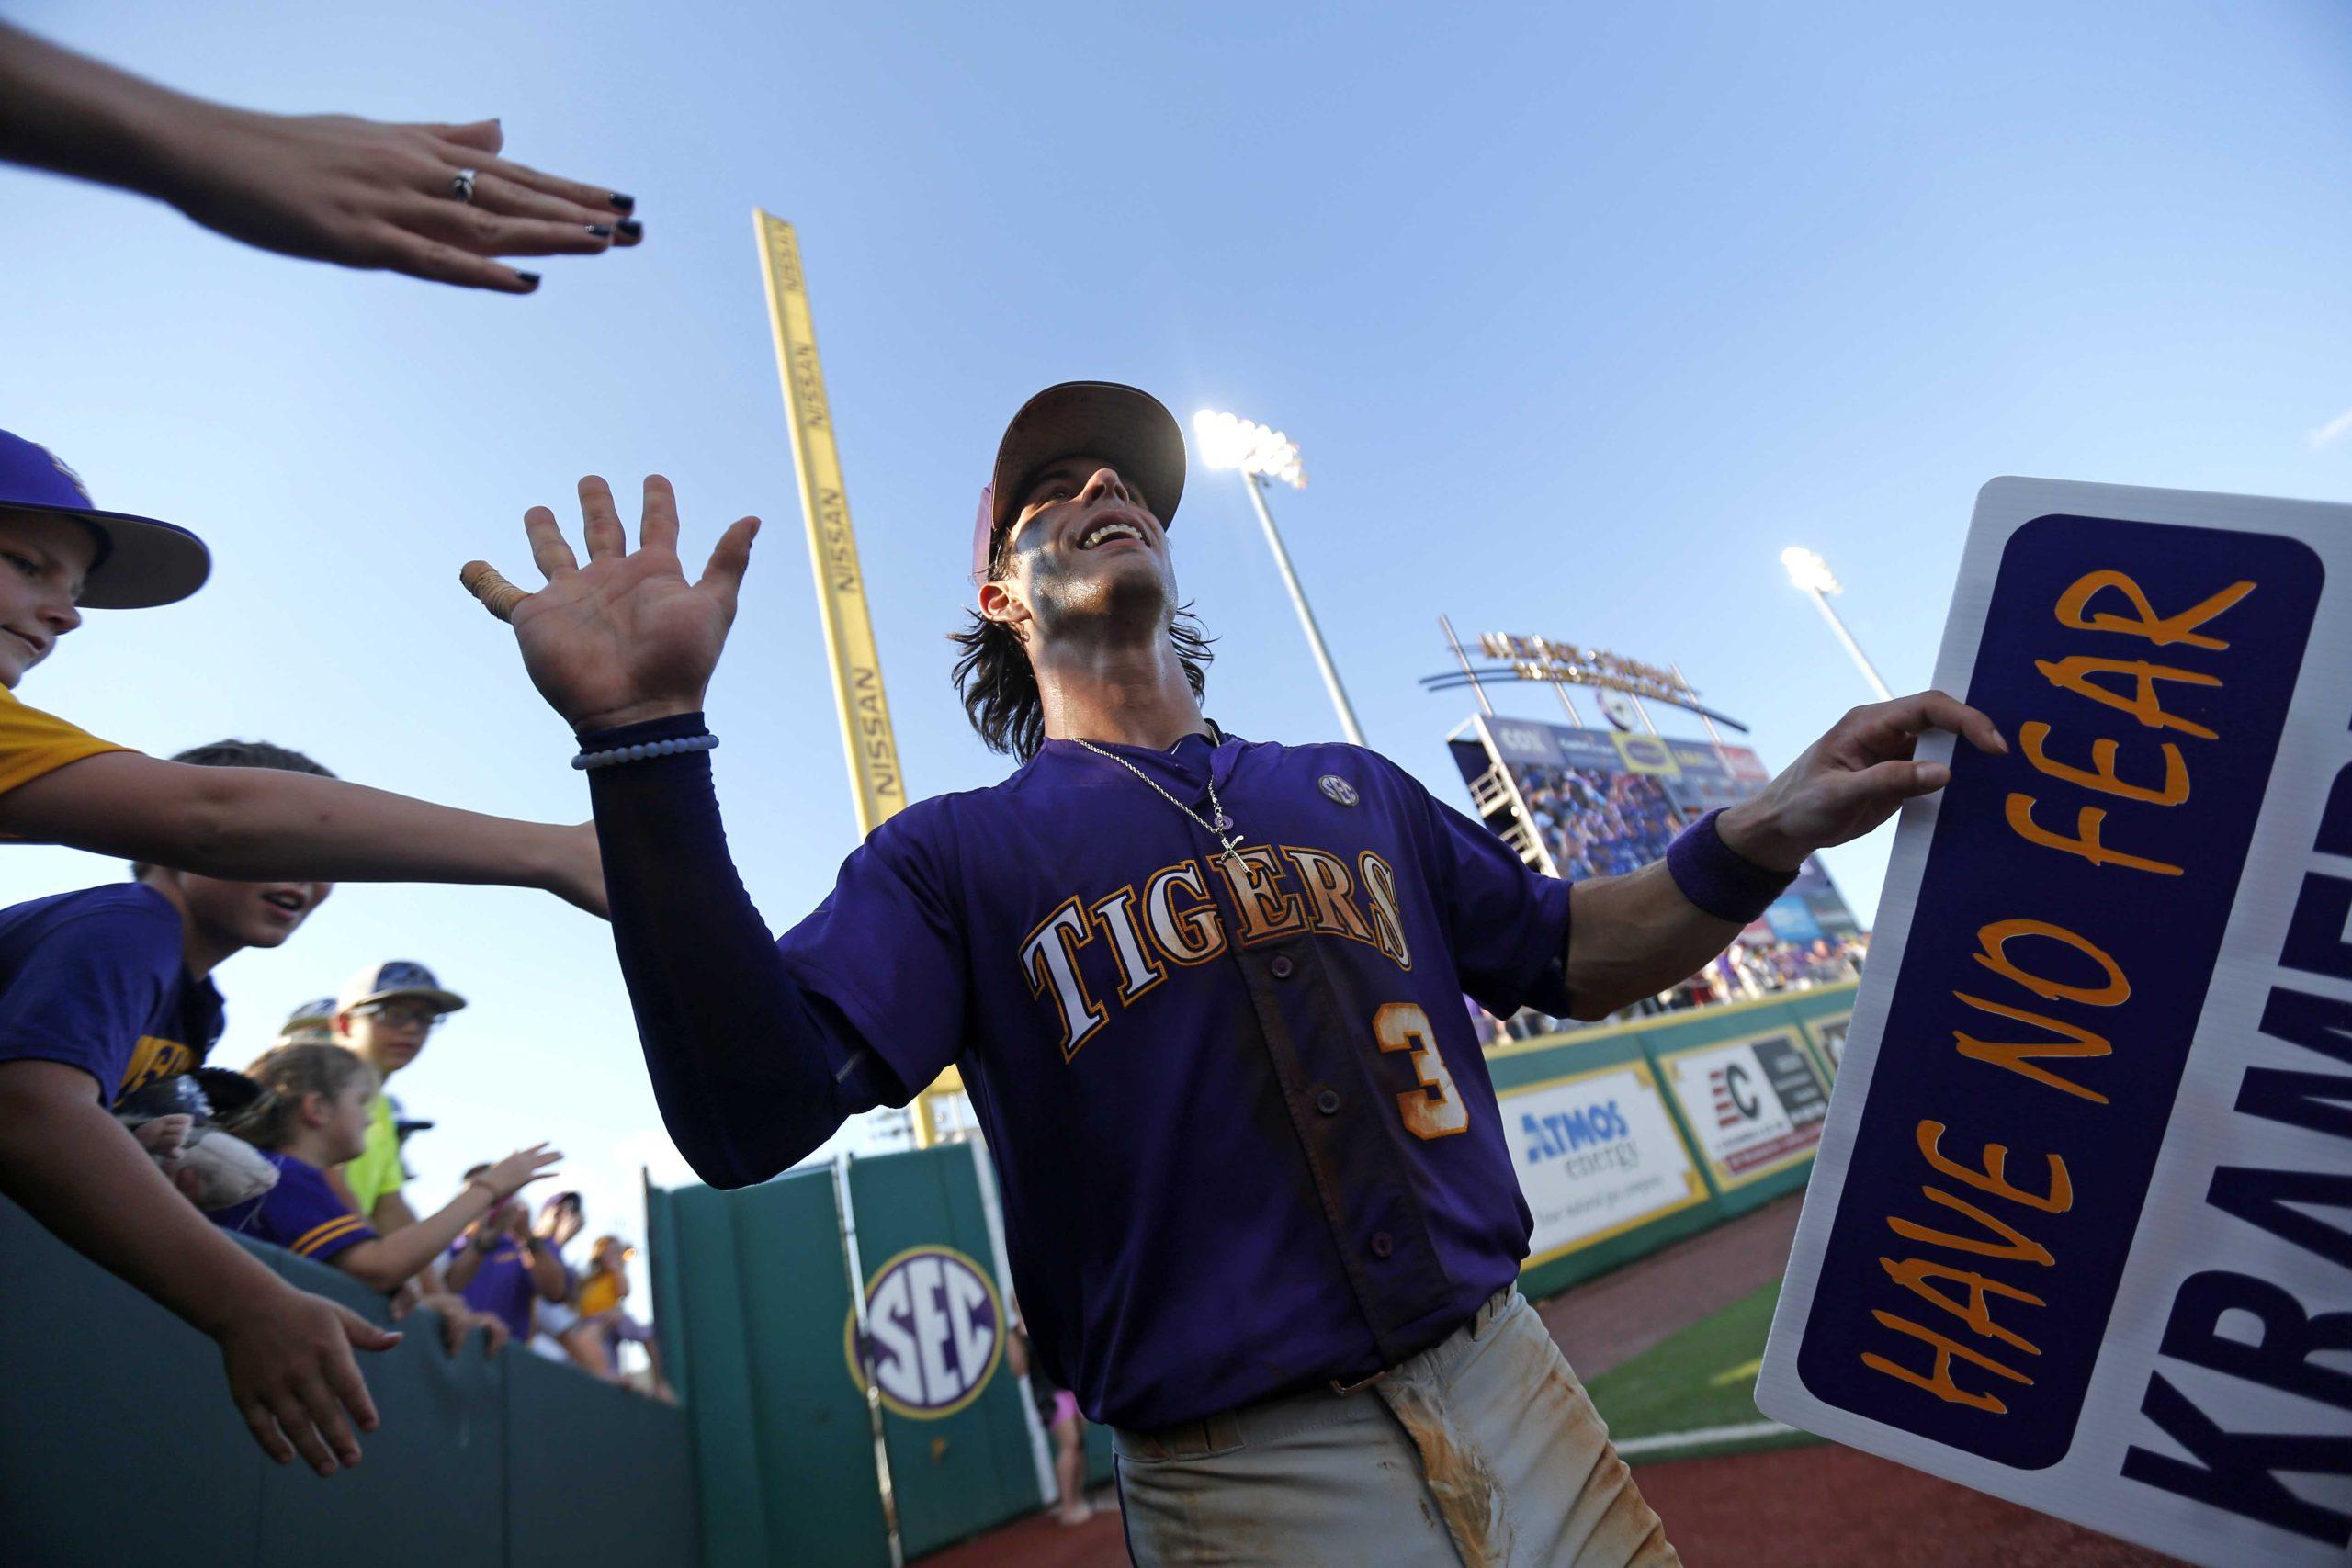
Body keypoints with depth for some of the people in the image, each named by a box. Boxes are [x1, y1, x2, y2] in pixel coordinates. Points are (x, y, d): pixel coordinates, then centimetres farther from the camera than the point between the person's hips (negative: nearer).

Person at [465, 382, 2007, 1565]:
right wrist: (648, 737, -26)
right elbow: (749, 1116, -16)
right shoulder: (955, 851, -4)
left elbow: (1569, 956, 14)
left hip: (1515, 1389, 4)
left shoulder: (1355, 790, 10)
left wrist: (1765, 833, -3)